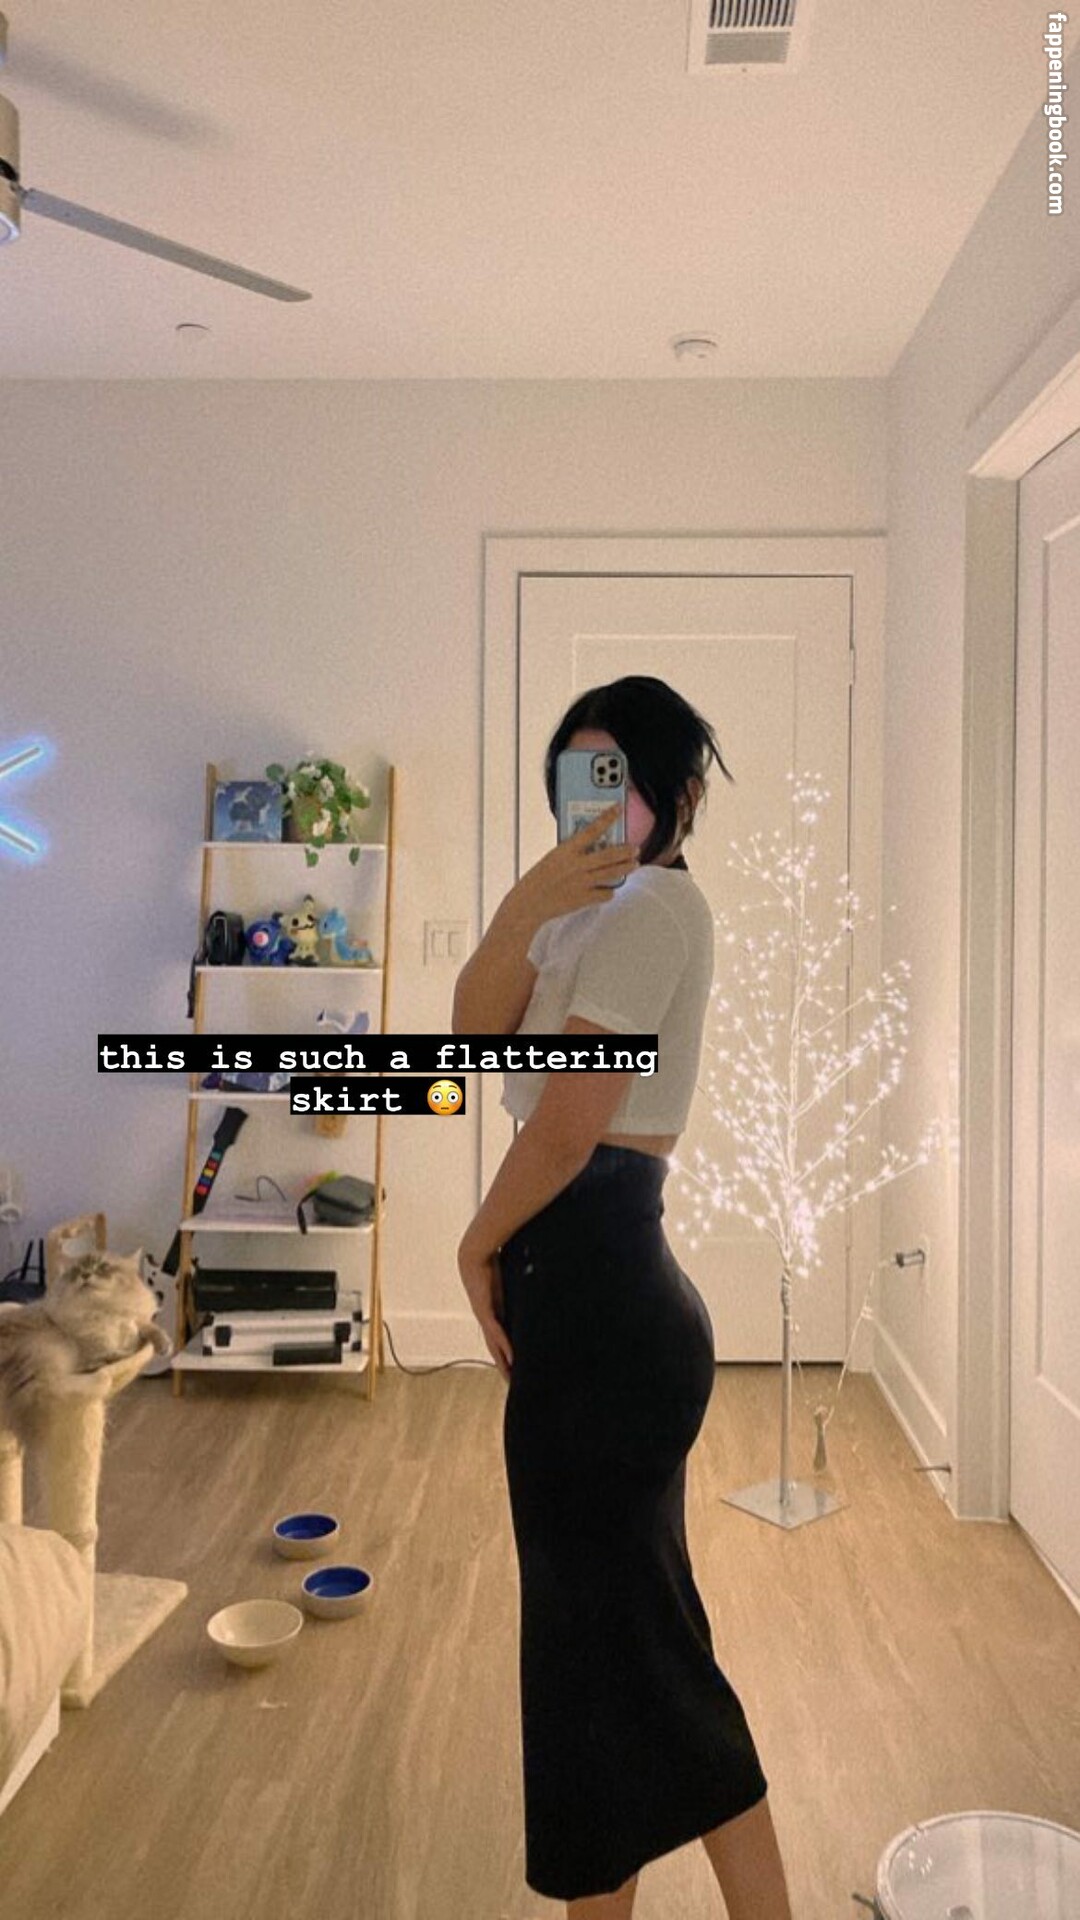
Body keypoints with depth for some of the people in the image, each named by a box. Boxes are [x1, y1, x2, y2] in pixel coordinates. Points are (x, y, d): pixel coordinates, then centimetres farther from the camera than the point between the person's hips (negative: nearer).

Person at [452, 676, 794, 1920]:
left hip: (596, 1297, -10)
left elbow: (566, 1124, -19)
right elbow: (475, 1028, 0)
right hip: (594, 1287, 10)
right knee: (601, 1623, 19)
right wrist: (528, 905, -16)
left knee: (624, 1636, 4)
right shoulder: (600, 906, 16)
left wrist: (480, 1243, -4)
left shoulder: (653, 901, -13)